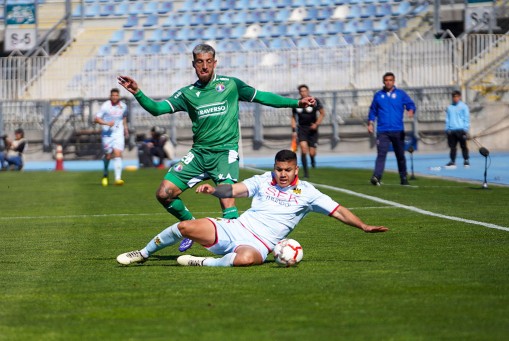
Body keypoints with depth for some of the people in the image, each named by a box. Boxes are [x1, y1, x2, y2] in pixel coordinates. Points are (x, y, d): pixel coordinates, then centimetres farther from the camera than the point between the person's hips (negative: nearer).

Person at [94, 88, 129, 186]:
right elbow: (97, 119, -10)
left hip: (118, 133, 2)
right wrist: (106, 123, -24)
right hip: (107, 133, -2)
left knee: (118, 154, -14)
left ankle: (118, 178, -20)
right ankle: (105, 175, 33)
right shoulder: (105, 106, -9)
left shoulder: (123, 106, 3)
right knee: (108, 155, 5)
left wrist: (126, 129, 25)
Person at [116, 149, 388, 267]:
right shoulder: (264, 181, 10)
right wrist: (213, 189, -20)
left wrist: (363, 226, -9)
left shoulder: (305, 193, 4)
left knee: (247, 258, -43)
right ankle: (143, 254, 10)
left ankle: (201, 262, -21)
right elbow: (234, 190, 1)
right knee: (185, 227, -14)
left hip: (259, 244, -3)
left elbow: (337, 211, 2)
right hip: (234, 229, 3)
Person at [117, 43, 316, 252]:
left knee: (226, 199, -24)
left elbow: (261, 97, 10)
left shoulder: (230, 84, 4)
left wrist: (296, 103, 6)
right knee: (164, 194, -5)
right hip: (199, 153, 4)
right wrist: (137, 93, -13)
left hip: (225, 151, -4)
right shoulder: (187, 93, 9)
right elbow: (157, 109, 3)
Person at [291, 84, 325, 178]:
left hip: (312, 128, -1)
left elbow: (322, 113, 2)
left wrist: (317, 124, -10)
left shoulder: (315, 101, -6)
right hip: (301, 128, 1)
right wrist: (294, 130, 5)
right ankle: (306, 172, -14)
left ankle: (312, 159, 38)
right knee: (303, 147, -20)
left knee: (312, 152, -3)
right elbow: (293, 117, 12)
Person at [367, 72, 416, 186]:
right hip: (382, 131, 0)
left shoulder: (400, 94, 6)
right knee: (381, 154, -15)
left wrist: (411, 110, -23)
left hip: (398, 131, 0)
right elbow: (373, 110, 16)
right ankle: (376, 177, -27)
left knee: (400, 155, 10)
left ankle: (403, 178, 21)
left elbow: (410, 104, -1)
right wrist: (370, 123, 5)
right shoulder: (378, 95, 10)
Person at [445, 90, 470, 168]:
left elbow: (467, 118, -1)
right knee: (452, 147, 4)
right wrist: (447, 128, 7)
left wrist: (465, 128, -8)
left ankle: (466, 160, 7)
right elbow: (447, 119, 16)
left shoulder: (463, 106, 2)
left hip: (460, 130, -4)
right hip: (451, 130, 4)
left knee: (463, 146, 1)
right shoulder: (449, 108, 14)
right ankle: (452, 161, 7)